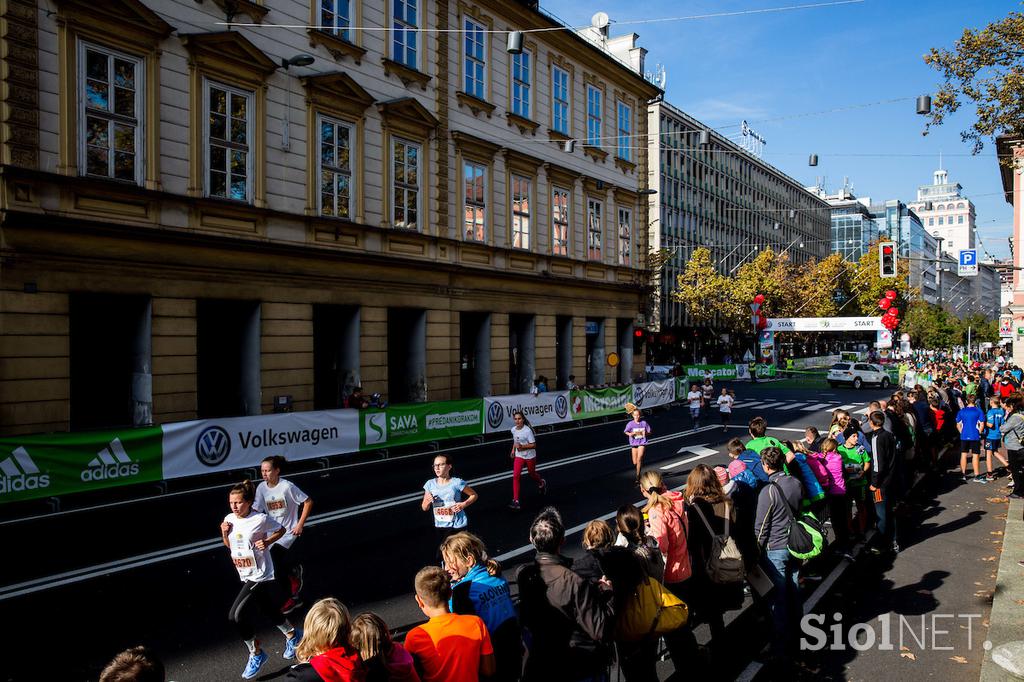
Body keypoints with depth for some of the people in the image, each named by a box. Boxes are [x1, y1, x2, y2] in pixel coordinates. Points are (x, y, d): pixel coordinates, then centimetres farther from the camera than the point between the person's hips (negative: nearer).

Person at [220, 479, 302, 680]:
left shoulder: (260, 519, -17)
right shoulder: (229, 519, 0)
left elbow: (280, 530, -1)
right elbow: (230, 545, 15)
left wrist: (267, 542, -17)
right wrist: (224, 533, -5)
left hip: (261, 576, -7)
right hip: (246, 577, 7)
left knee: (236, 615, -16)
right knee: (269, 612, 20)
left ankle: (256, 654, 4)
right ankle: (292, 635, 47)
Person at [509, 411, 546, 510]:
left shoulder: (527, 430, -21)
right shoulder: (513, 430, -2)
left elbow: (533, 445, -19)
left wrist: (522, 446, -29)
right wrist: (513, 449, 9)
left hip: (530, 456, -4)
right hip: (518, 456, 4)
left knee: (532, 474, 17)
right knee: (515, 476, -12)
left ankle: (542, 483, 54)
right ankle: (515, 501, -13)